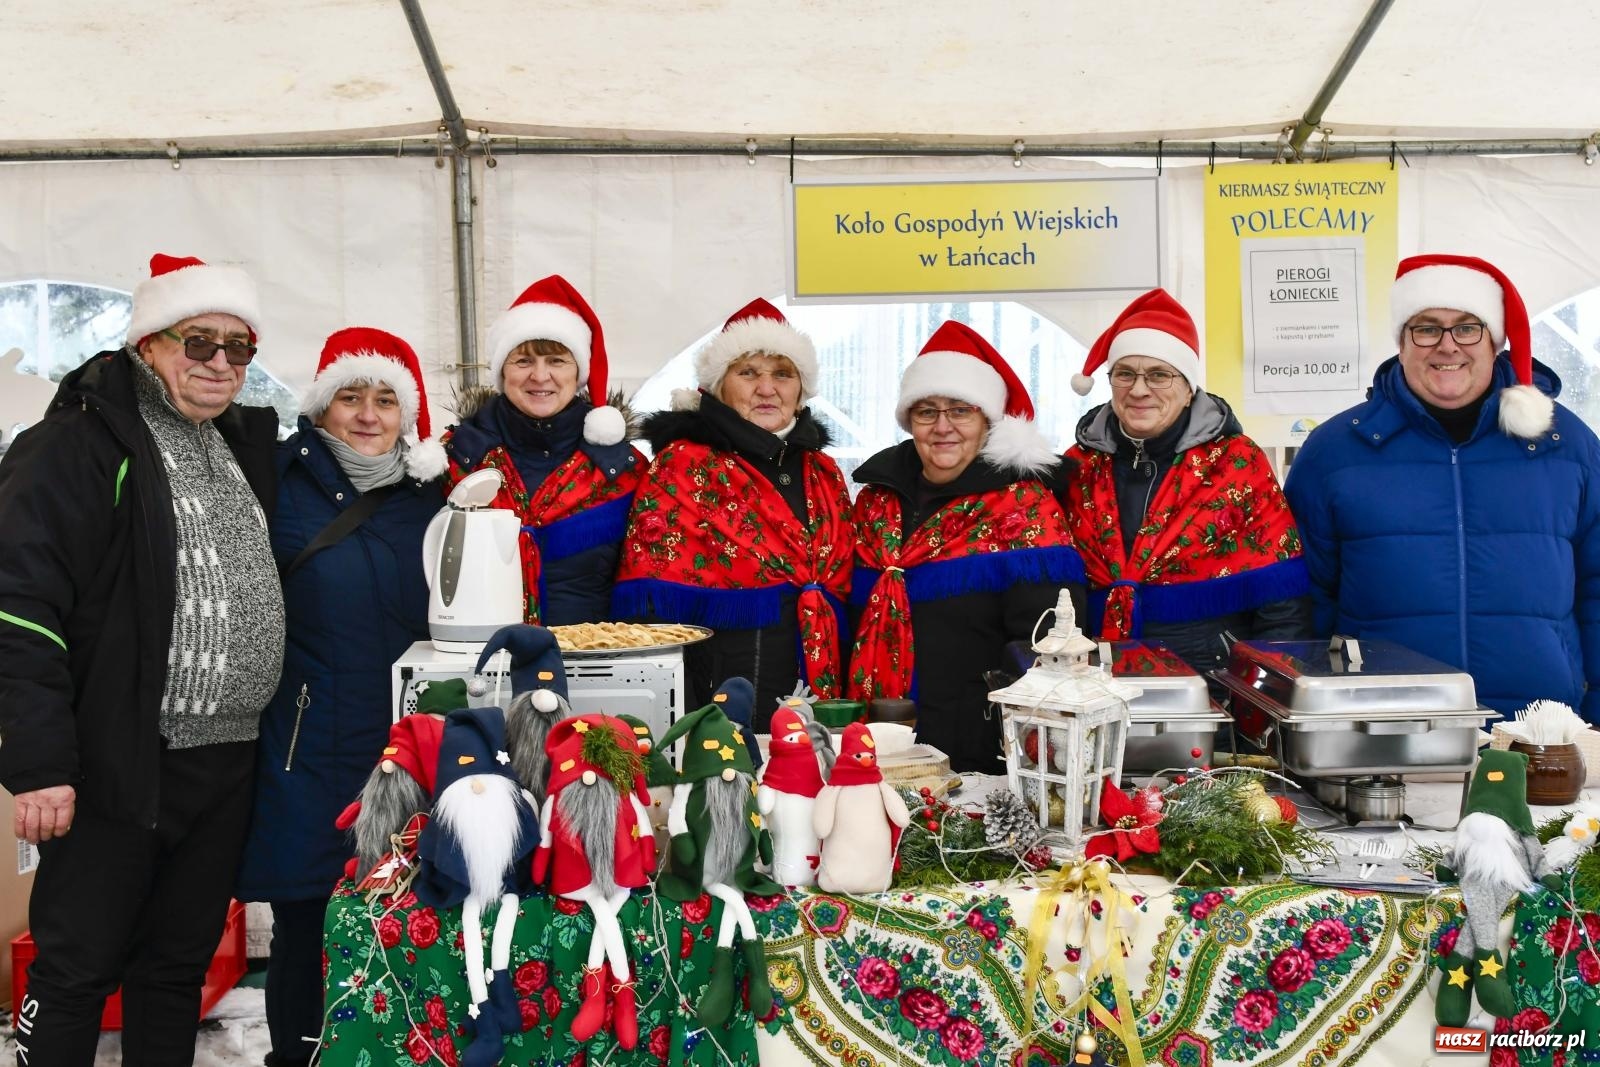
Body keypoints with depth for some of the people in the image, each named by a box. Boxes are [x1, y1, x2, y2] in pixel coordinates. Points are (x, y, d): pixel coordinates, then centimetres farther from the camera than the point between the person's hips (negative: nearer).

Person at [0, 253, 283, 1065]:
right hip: (120, 763, -6)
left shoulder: (242, 444, 14)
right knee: (77, 968, 3)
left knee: (179, 965, 15)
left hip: (228, 764, 7)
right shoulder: (79, 444, -8)